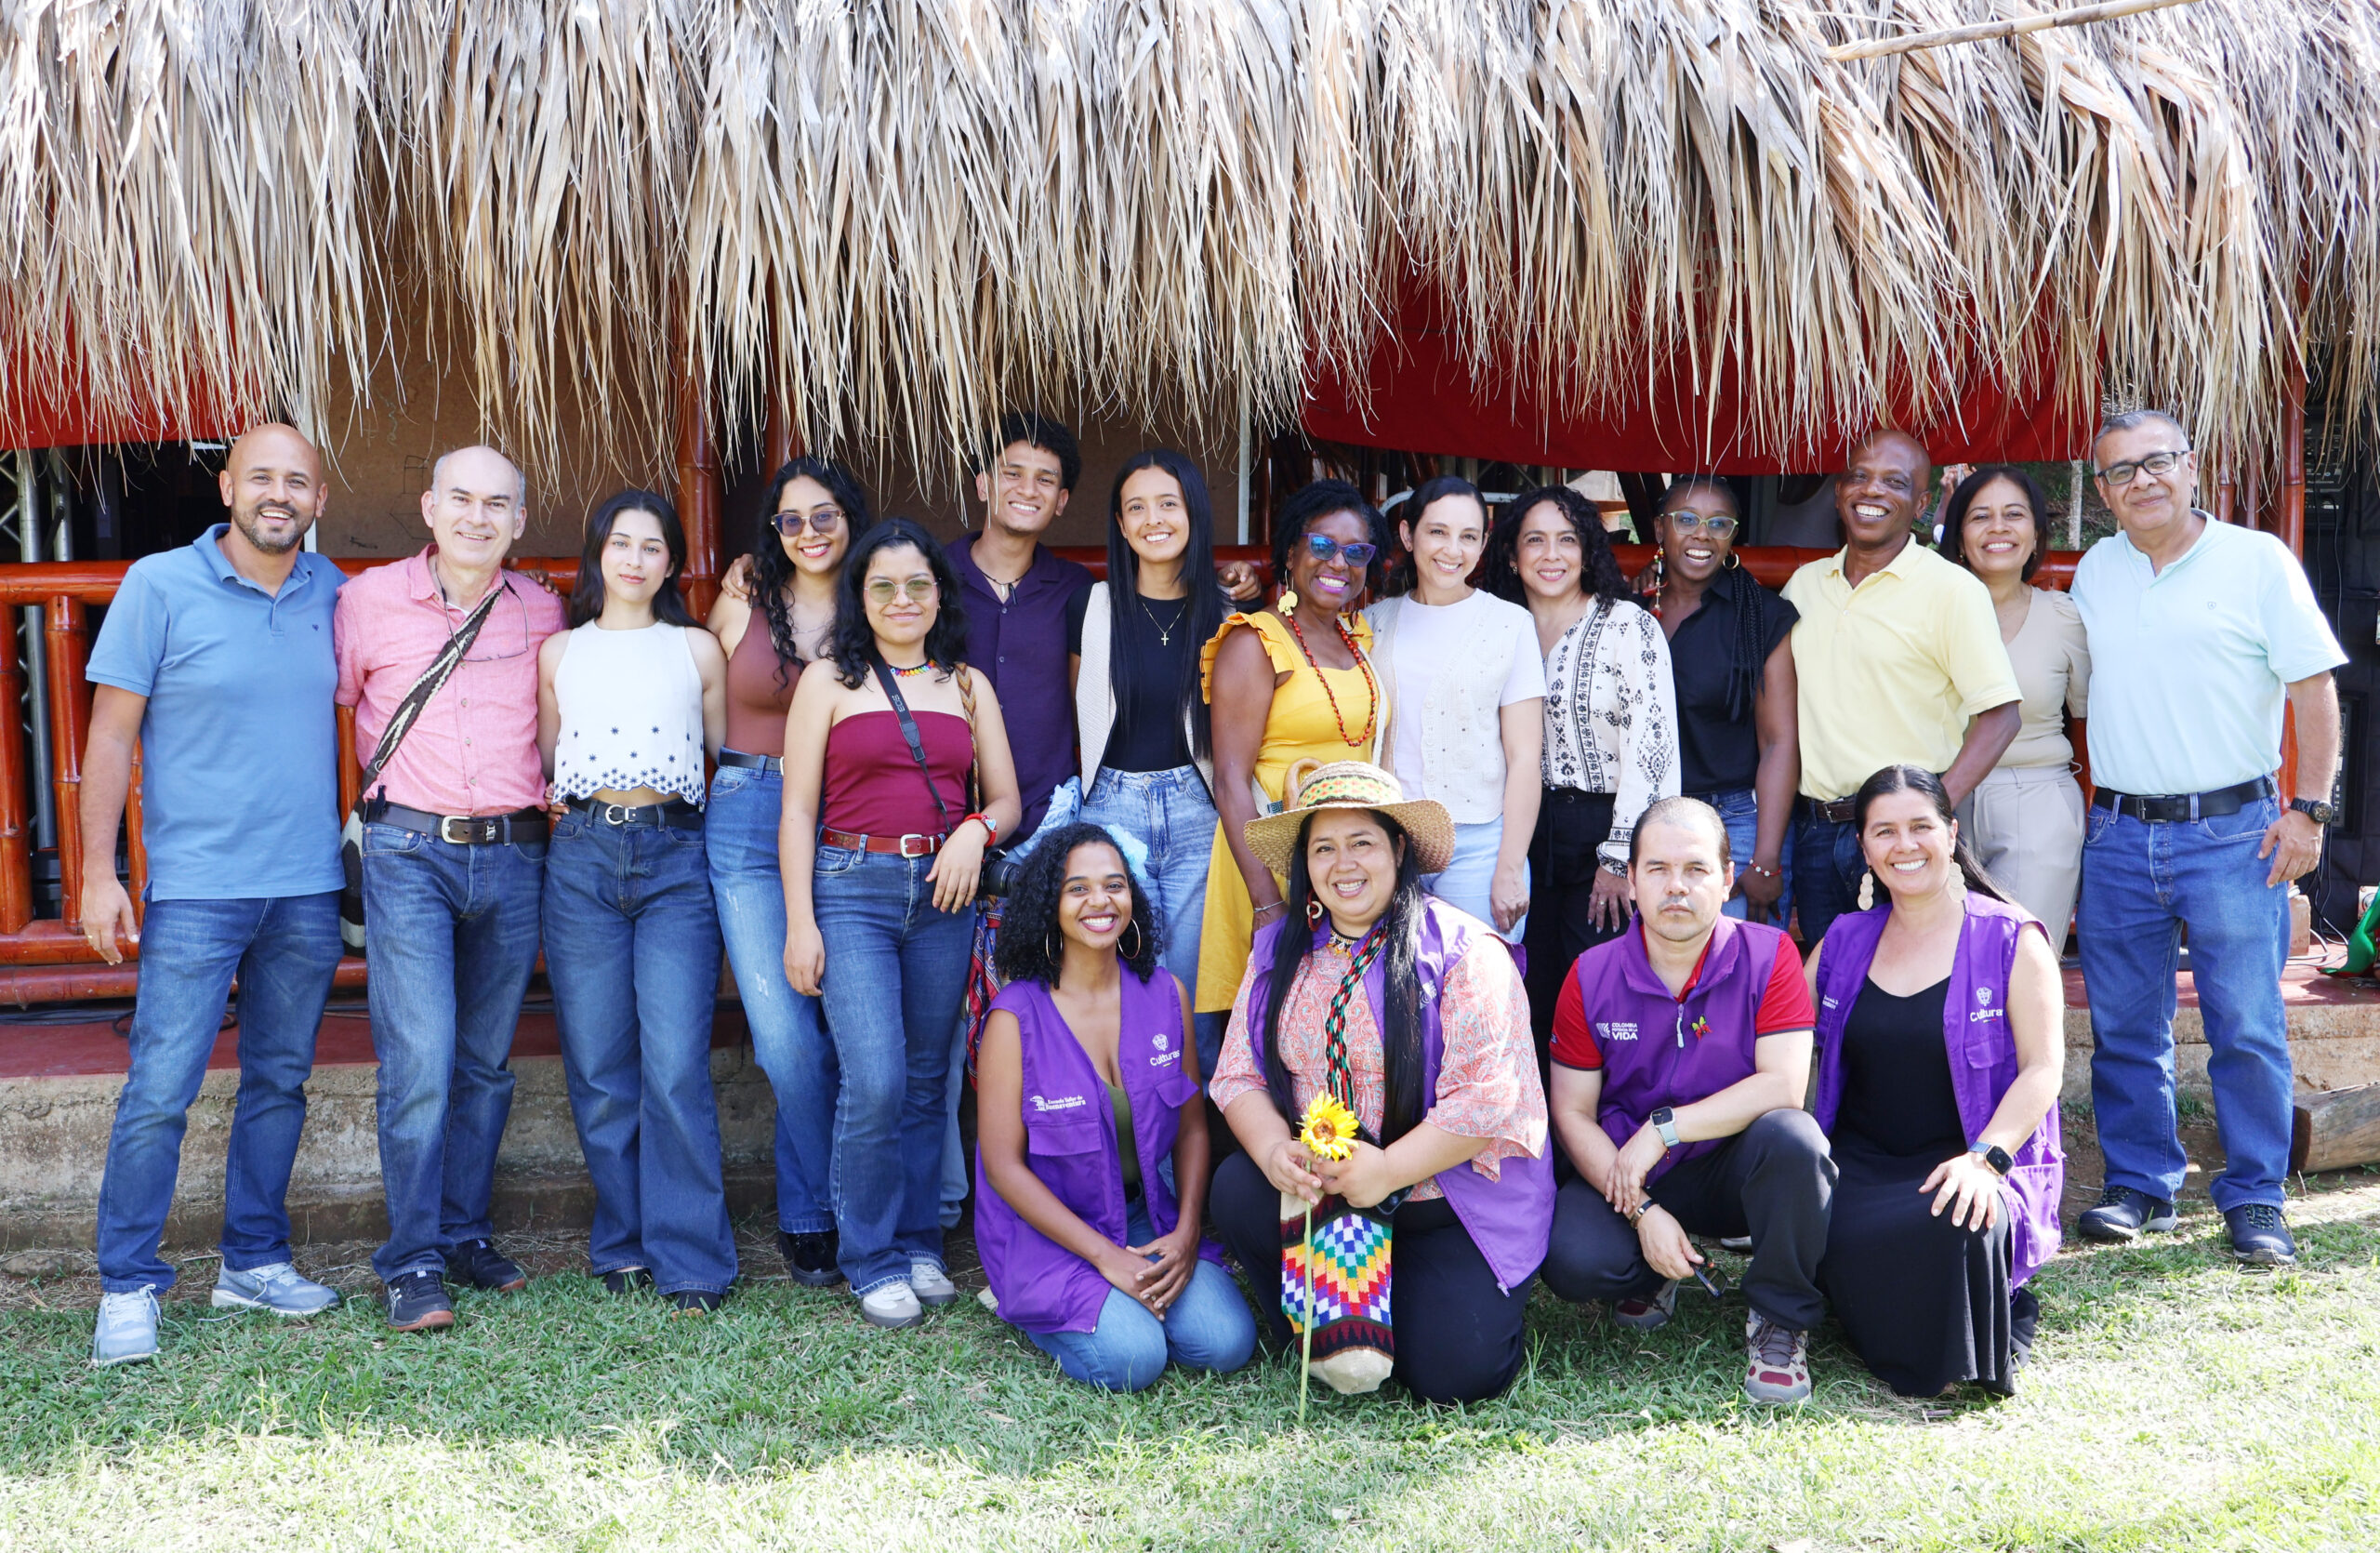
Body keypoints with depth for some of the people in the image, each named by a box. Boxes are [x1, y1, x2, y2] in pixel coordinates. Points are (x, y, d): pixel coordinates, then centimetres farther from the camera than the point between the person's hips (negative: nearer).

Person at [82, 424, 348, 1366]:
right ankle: (128, 1288, 6)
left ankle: (253, 1262, 24)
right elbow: (111, 734, -3)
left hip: (309, 889, 4)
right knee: (159, 1091, -5)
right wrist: (98, 872, -7)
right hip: (195, 888, -4)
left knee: (279, 1082, 11)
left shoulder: (332, 593, 6)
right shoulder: (160, 587, -4)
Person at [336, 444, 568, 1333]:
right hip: (409, 852, -3)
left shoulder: (542, 614, 7)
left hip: (514, 855, 3)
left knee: (486, 1061, 10)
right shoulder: (369, 600, 1)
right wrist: (406, 777, 10)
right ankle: (413, 1262, 0)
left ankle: (465, 1233, 23)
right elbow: (339, 703, 12)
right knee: (419, 1061, -9)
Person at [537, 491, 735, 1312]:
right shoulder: (559, 652, 15)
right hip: (582, 858, 2)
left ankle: (691, 1260, -2)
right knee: (599, 1068, 2)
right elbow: (543, 761, 19)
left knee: (677, 1069, -10)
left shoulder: (698, 649, 12)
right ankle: (623, 1245, 16)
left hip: (675, 859, -2)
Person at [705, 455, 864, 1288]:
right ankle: (830, 1214, 9)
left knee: (838, 1029, -1)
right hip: (749, 822, -1)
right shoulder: (741, 609, 7)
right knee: (789, 1039, -10)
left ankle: (805, 1219, 17)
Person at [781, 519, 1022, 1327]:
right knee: (875, 1082, -13)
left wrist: (977, 830, -9)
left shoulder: (968, 686, 14)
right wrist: (799, 921, -6)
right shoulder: (830, 682, 5)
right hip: (852, 888, -3)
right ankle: (873, 1261, 3)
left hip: (944, 892, 3)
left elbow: (1007, 797, 14)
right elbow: (798, 810, 2)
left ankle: (920, 1244, 21)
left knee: (927, 1080, 7)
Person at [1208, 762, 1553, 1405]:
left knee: (1453, 1371, -18)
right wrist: (1276, 1151, -18)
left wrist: (1388, 1169, -24)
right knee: (1235, 1189, -25)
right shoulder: (1278, 952, 7)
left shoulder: (1462, 950, -10)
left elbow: (1484, 1098, -16)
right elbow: (1239, 1074, 3)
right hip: (1315, 1190, 4)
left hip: (1453, 1198, -4)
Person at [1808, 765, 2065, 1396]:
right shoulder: (1845, 941, 13)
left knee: (1954, 1225, -37)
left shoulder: (2011, 940, 1)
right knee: (1825, 1235, -31)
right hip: (1861, 1163, 3)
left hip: (1974, 1168, -3)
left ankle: (1971, 1352, -4)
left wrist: (1985, 1158, -22)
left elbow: (2044, 1068, -6)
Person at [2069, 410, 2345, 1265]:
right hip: (2117, 834, 4)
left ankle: (2254, 1199, 9)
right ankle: (2140, 1185, 20)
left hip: (2231, 832, -4)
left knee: (2248, 1029, -3)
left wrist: (2308, 808, -9)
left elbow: (2314, 689, -2)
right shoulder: (2095, 571, 11)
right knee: (2124, 1027, 8)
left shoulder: (2257, 560, -1)